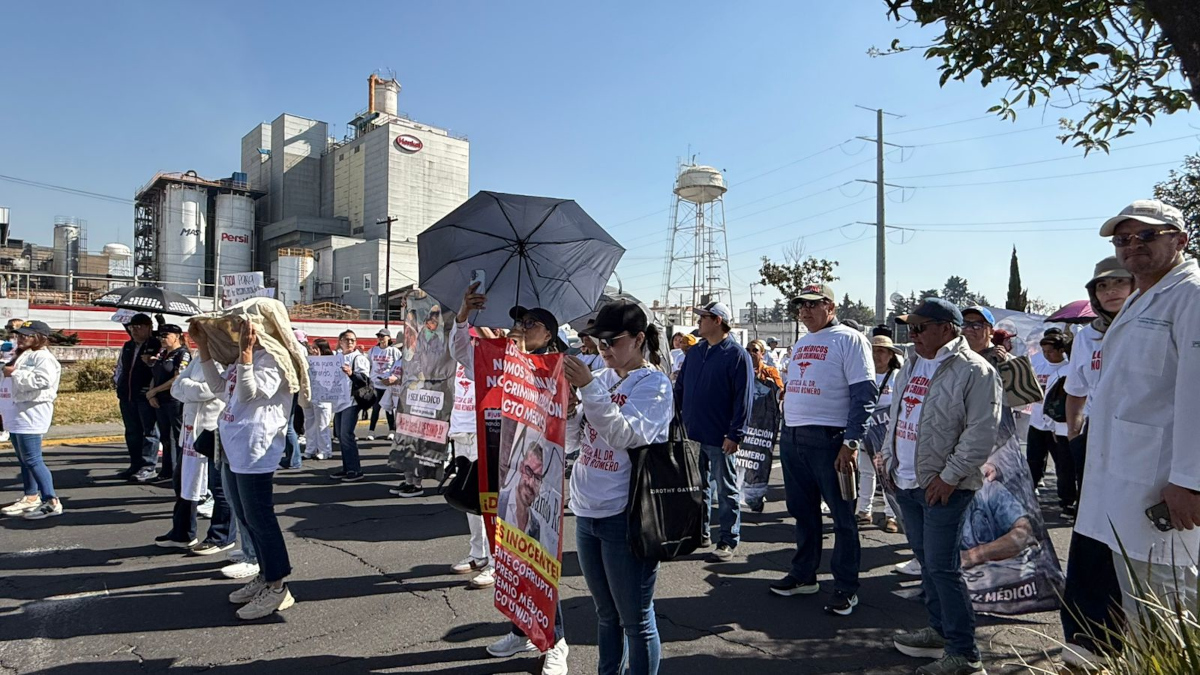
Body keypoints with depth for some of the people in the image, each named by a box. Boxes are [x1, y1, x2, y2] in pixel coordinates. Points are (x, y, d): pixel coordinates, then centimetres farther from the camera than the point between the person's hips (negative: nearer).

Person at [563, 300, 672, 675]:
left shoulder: (654, 383, -8)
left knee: (635, 619, 6)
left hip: (625, 515, -6)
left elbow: (626, 436, -21)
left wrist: (588, 388, -26)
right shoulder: (600, 377, 9)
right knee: (605, 613, 21)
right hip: (587, 510, 7)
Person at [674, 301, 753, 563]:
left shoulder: (737, 355, -9)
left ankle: (728, 541, 15)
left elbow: (744, 398, -13)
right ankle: (700, 533, 29)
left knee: (726, 491, 6)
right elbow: (679, 389, 15)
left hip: (720, 438, -6)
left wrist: (735, 435, -18)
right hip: (692, 433, 7)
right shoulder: (693, 353, 11)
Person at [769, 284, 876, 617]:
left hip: (829, 439, -8)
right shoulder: (800, 344, 18)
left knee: (842, 515, 3)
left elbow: (864, 393, -13)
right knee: (803, 512, 16)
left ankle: (846, 587, 14)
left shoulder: (849, 339, -7)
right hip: (792, 438, 8)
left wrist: (852, 442, -19)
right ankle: (803, 575, 29)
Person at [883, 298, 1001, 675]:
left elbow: (981, 432, -18)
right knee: (926, 561, 17)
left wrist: (949, 477, -19)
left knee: (943, 567, -5)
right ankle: (940, 630, 32)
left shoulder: (974, 371, -13)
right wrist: (889, 458, 13)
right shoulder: (911, 367, 13)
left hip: (943, 486, -8)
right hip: (906, 482, 8)